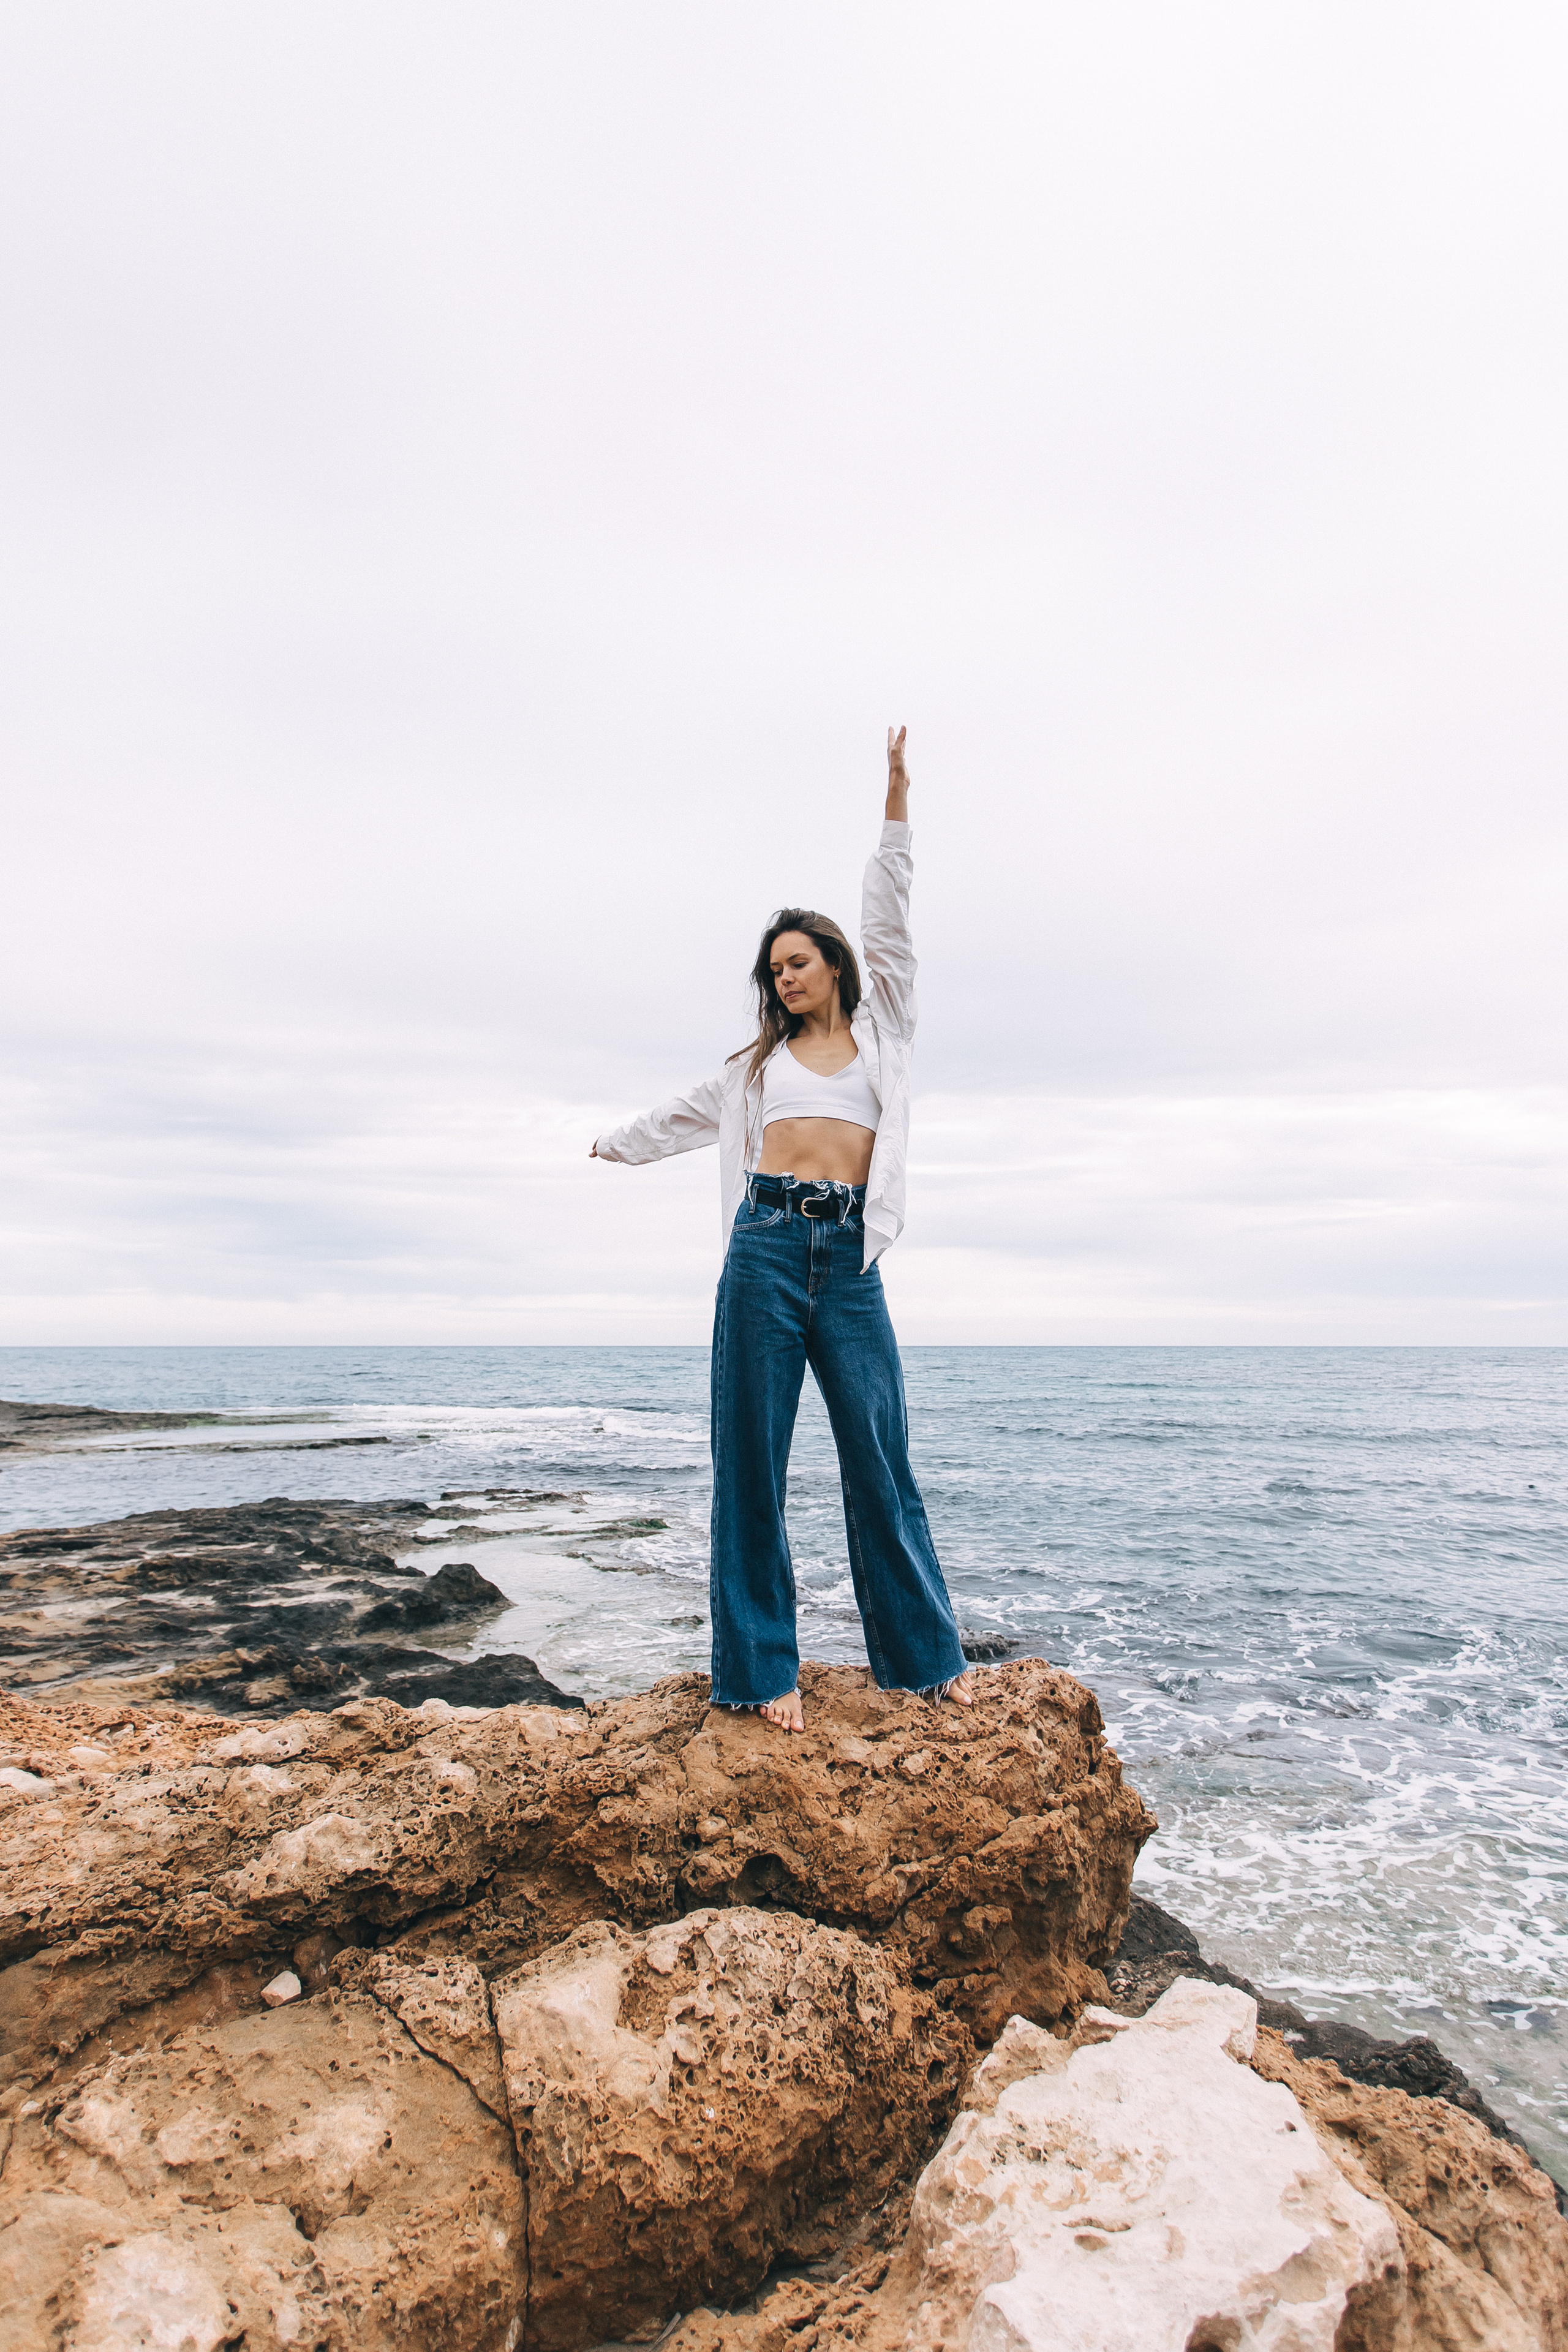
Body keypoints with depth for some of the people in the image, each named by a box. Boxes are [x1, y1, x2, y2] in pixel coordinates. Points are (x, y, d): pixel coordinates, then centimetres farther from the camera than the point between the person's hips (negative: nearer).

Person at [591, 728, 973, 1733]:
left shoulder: (881, 1029, 16)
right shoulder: (761, 1061, 21)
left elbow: (889, 923, 10)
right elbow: (689, 1114, 36)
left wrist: (898, 801, 5)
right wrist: (617, 1141, 51)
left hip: (850, 1255, -1)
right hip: (767, 1245, 2)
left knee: (881, 1459, 0)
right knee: (752, 1461, 0)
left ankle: (928, 1654, 14)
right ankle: (764, 1670, 9)